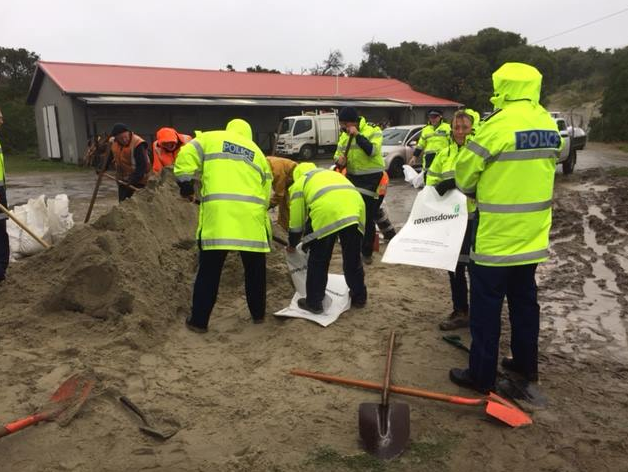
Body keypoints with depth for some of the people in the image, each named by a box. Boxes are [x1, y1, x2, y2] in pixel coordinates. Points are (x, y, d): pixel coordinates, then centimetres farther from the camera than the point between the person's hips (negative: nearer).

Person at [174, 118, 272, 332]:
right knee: (255, 268, 18)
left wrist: (186, 186, 10)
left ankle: (199, 320, 13)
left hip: (217, 213, -2)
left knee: (209, 270, 6)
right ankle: (258, 314, 29)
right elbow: (266, 193, 18)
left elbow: (185, 158, 4)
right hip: (251, 215, 2)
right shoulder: (258, 153, 24)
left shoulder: (210, 138, 18)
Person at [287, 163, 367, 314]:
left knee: (318, 261, 12)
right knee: (353, 258, 21)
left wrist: (292, 244, 37)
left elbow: (296, 219, 23)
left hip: (327, 213, -5)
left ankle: (313, 302, 20)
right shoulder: (332, 173, 42)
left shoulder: (299, 183, 26)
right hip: (355, 209, 5)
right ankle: (359, 297, 35)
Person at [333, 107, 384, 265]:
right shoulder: (344, 136, 8)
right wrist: (339, 161, -12)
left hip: (371, 179, -6)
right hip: (352, 178, 6)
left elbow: (372, 151, -26)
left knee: (367, 217, 0)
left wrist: (357, 135, -24)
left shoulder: (373, 131, -10)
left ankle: (367, 252, 15)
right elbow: (337, 156, 12)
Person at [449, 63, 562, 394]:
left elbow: (465, 171, -9)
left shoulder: (500, 123, -17)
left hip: (497, 235, -8)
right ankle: (526, 364, 32)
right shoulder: (548, 125, 8)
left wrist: (473, 189, 12)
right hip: (532, 234, 8)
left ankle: (481, 375, 11)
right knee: (524, 299, 19)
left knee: (486, 306, 2)